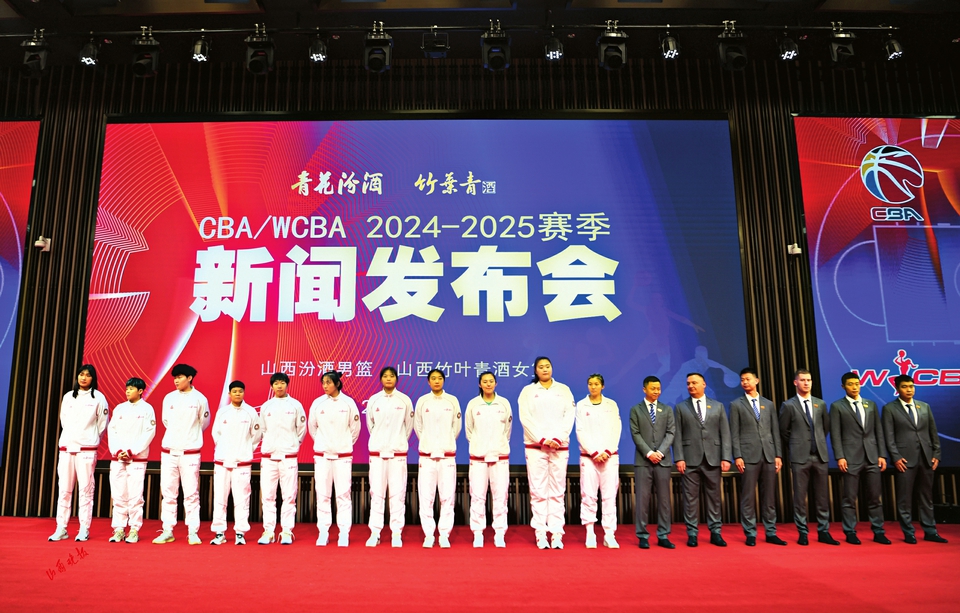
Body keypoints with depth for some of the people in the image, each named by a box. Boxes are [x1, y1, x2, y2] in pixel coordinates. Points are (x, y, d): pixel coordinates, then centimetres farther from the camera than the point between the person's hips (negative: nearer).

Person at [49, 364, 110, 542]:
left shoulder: (98, 398, 0)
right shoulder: (68, 397, 10)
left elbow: (102, 424, 4)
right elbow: (63, 421, 17)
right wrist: (71, 437, 15)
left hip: (87, 450, -3)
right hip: (66, 447, 3)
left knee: (85, 490, -3)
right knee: (64, 489, 4)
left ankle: (84, 530, 2)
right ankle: (61, 529, 10)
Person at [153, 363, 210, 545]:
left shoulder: (199, 399, -2)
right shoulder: (169, 398, 6)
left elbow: (204, 422, 9)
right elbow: (165, 420, 18)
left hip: (190, 453, -3)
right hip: (169, 451, 3)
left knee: (191, 494, -1)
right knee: (168, 493, 6)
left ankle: (193, 532, 5)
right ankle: (167, 531, 15)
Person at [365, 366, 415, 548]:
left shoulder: (405, 400, 0)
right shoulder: (373, 400, 3)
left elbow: (409, 425, 9)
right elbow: (370, 424, 14)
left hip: (398, 452, -1)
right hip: (377, 451, 1)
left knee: (398, 494, 0)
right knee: (376, 493, 2)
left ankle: (396, 534, 7)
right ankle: (375, 533, 10)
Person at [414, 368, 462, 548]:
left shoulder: (452, 400, 4)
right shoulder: (422, 401, 4)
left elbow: (457, 426, 11)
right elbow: (417, 425, 12)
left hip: (448, 454, 0)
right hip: (427, 454, 0)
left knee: (448, 496, -1)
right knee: (426, 496, -1)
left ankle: (444, 535, 8)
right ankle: (428, 535, 9)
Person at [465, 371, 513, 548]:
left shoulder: (504, 403, 3)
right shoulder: (473, 404, 2)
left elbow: (508, 428, 13)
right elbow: (469, 430, 11)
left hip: (500, 455, 1)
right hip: (478, 456, 0)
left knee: (500, 495, 0)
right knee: (477, 496, -1)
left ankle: (499, 534, 8)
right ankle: (478, 534, 8)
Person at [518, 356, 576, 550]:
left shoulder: (563, 390, 11)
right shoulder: (528, 390, 7)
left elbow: (569, 416, 3)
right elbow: (525, 418, -1)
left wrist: (558, 439, -10)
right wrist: (542, 439, -11)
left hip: (559, 446, 1)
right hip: (535, 446, -1)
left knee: (558, 491, -1)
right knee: (538, 491, -3)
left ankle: (556, 534, 1)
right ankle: (540, 534, 0)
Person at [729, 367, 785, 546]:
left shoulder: (768, 404, 13)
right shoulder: (736, 404, 4)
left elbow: (775, 431, 12)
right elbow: (734, 433, -1)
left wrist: (778, 455, 4)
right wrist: (737, 456, -9)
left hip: (769, 455, 3)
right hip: (748, 456, -3)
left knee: (769, 496, 6)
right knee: (748, 496, -1)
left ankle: (771, 533, 14)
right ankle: (750, 534, 6)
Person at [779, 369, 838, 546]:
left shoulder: (821, 404, 8)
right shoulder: (788, 405, -3)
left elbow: (826, 427, 20)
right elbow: (783, 431, 4)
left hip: (820, 455, 3)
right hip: (800, 457, -3)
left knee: (822, 496, 7)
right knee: (800, 497, 1)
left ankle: (823, 532, 16)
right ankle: (802, 532, 9)